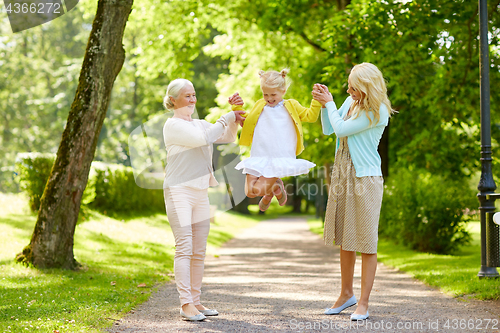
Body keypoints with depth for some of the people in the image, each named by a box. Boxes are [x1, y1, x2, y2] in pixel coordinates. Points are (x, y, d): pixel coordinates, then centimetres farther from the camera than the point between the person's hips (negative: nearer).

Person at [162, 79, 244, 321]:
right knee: (184, 248, -12)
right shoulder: (173, 125, -6)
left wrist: (234, 119, 3)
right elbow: (205, 138, -16)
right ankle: (186, 303, -14)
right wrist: (226, 118, -6)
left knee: (199, 251, 7)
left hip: (200, 192, 8)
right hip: (179, 192, -8)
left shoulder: (199, 124, 17)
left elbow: (227, 138, 19)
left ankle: (195, 301, 12)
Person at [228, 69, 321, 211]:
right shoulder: (259, 106, 13)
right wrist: (237, 108, 9)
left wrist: (317, 101, -9)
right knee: (249, 192, -3)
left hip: (280, 158, -4)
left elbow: (310, 116, 2)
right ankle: (270, 192, 32)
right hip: (258, 157, 4)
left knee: (258, 190, -14)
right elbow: (245, 122, 22)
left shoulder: (291, 106, 6)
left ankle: (277, 187, 21)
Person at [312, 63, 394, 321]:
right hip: (342, 174, 7)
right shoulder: (351, 101, 9)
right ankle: (346, 294, 26)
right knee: (345, 240, 14)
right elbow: (328, 129, 18)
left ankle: (363, 303, 3)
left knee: (366, 241, -3)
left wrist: (329, 102, -2)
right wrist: (323, 104, 4)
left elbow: (342, 128, -15)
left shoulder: (378, 111, -14)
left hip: (365, 178, -7)